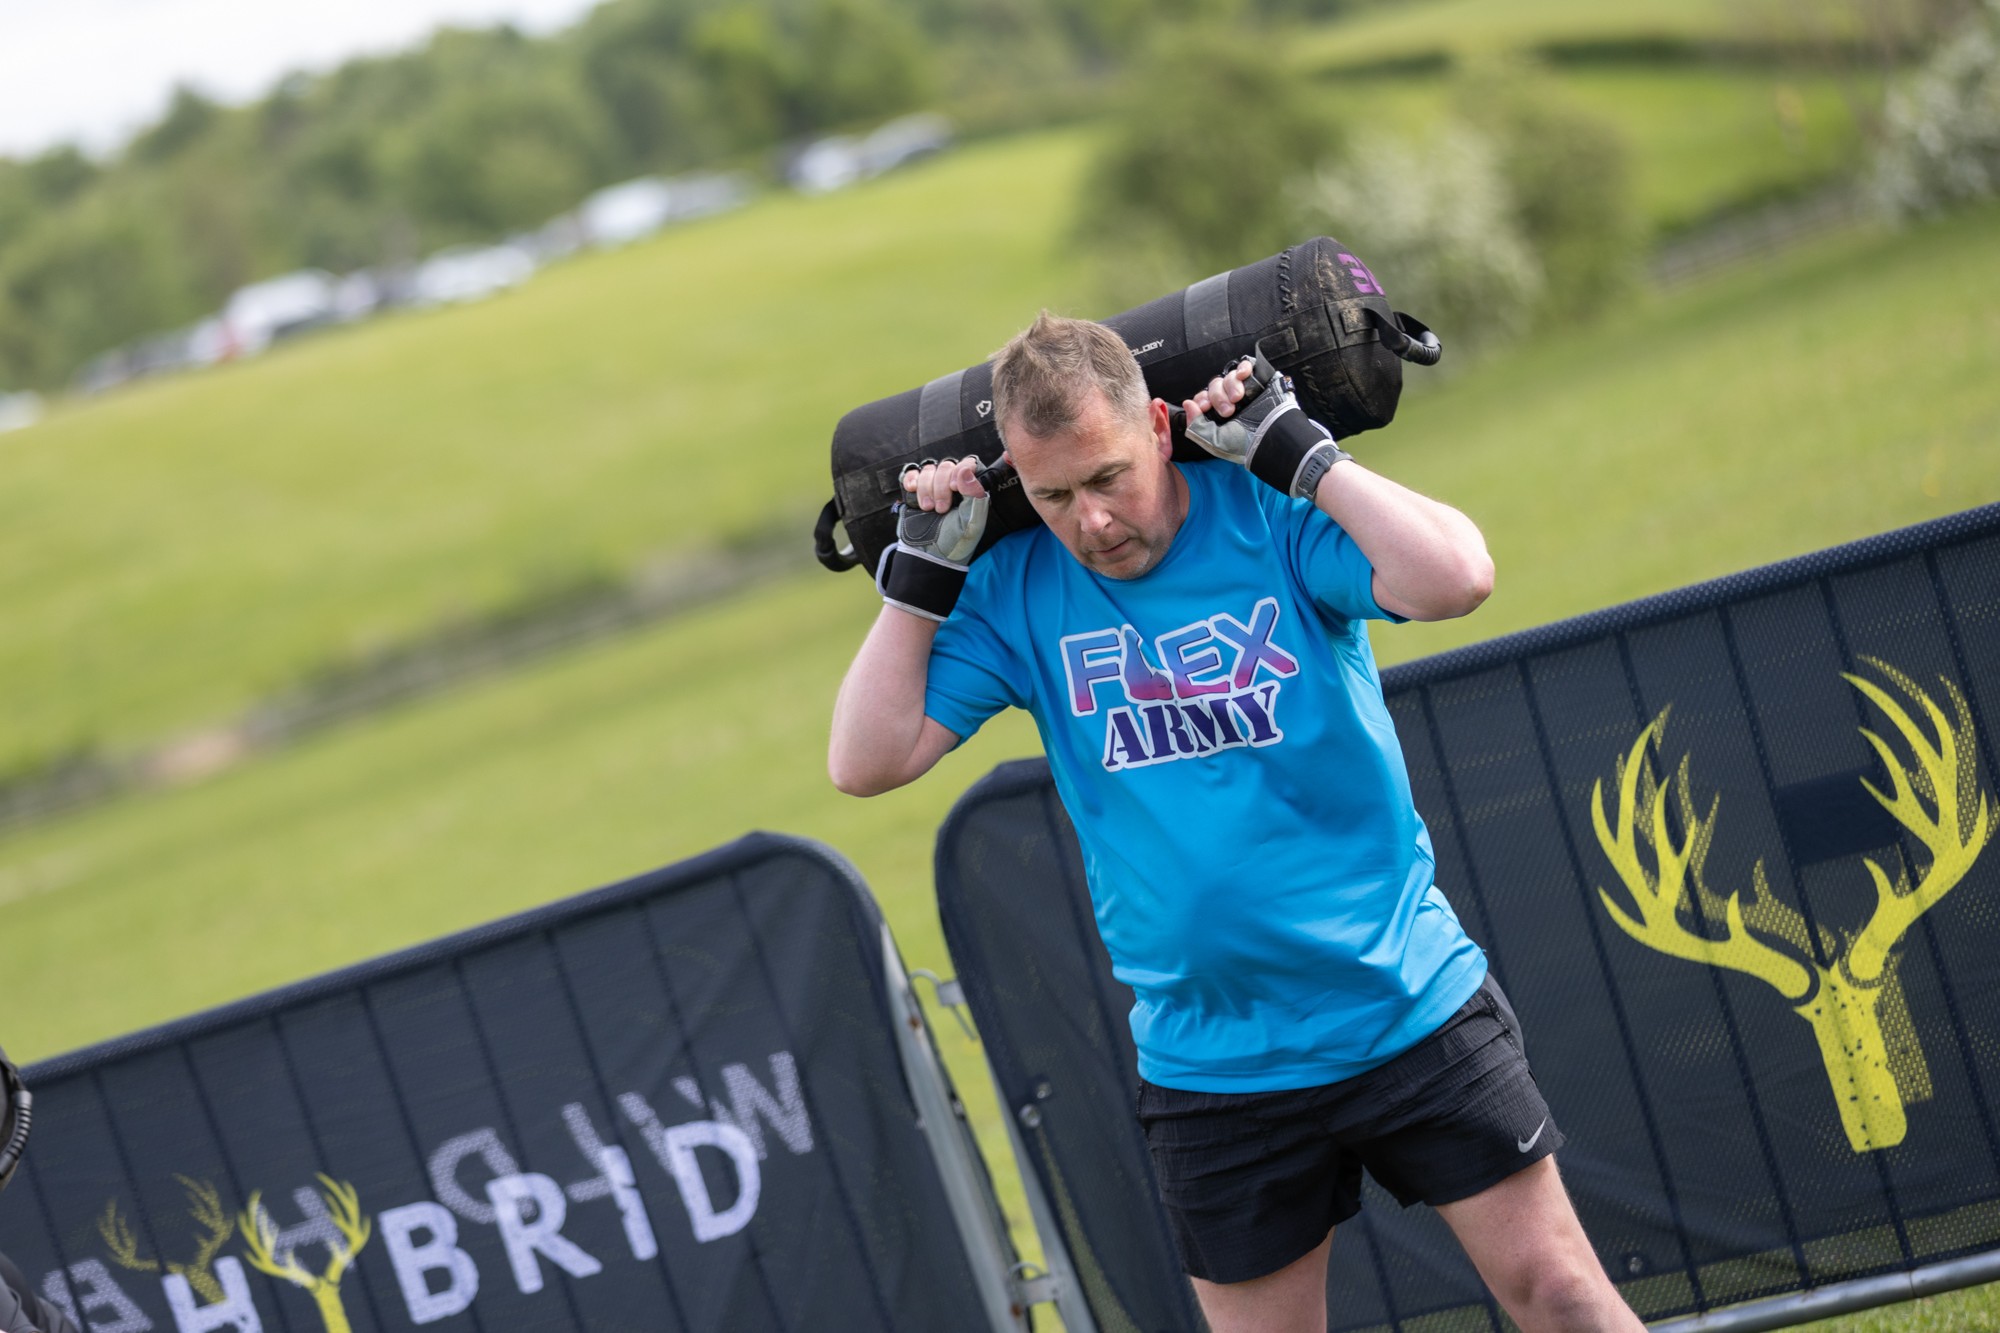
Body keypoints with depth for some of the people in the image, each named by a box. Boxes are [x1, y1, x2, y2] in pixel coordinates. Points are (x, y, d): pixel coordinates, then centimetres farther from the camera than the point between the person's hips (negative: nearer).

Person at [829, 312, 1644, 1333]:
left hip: (1414, 1014, -2)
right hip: (1214, 1070, 2)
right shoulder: (1015, 595, -1)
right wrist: (922, 569, -8)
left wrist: (1297, 449, -21)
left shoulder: (1274, 518, -9)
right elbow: (867, 761, -4)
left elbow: (1453, 579, -26)